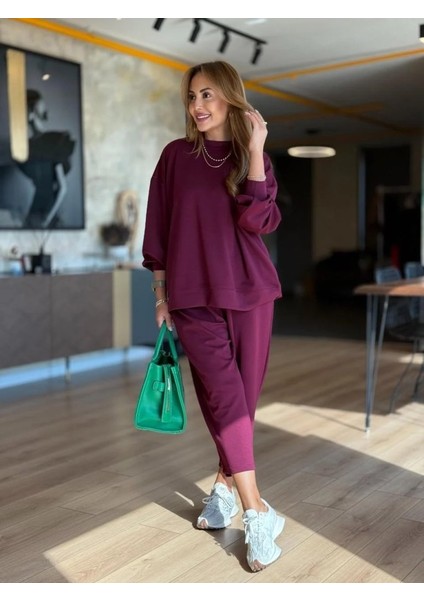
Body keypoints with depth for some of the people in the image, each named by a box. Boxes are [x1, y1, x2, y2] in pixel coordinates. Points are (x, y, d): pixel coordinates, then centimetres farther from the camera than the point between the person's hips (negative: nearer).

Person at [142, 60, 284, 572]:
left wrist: (255, 151, -16)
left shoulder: (256, 158, 5)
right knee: (223, 395, -9)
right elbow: (158, 228, 6)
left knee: (243, 393, 6)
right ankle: (257, 512, -6)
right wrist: (161, 292, 5)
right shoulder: (175, 156, 3)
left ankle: (226, 483, 26)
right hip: (193, 295, -1)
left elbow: (259, 221, -12)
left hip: (250, 291, 2)